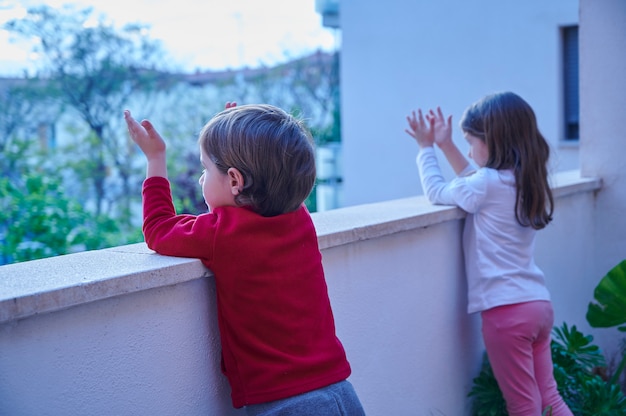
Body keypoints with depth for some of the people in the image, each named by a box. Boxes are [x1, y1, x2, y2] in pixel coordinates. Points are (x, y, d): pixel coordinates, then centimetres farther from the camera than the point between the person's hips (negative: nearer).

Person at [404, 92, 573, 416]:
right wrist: (446, 146, 21)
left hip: (507, 310, -8)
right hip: (539, 303, 8)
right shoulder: (526, 180, 11)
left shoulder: (489, 182, -12)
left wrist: (426, 147, 11)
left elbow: (437, 193, 1)